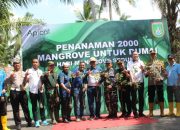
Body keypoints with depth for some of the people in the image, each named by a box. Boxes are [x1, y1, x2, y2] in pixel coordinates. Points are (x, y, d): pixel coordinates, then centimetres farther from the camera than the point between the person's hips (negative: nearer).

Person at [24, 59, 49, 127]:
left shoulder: (40, 71, 10)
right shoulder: (29, 71, -2)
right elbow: (25, 81, -7)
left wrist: (42, 85, 0)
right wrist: (26, 75, -24)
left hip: (40, 91, 3)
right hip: (32, 91, -3)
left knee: (42, 106, 9)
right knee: (34, 107, 5)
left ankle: (44, 120, 19)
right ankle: (36, 121, 11)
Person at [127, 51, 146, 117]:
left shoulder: (141, 62, 11)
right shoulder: (129, 63, 3)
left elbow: (143, 71, 2)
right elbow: (130, 72, -6)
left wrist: (142, 68, -21)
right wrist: (133, 80, -18)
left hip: (140, 81, 3)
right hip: (133, 82, -2)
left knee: (141, 97, 6)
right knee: (134, 98, 0)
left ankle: (141, 112, 14)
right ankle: (135, 113, 6)